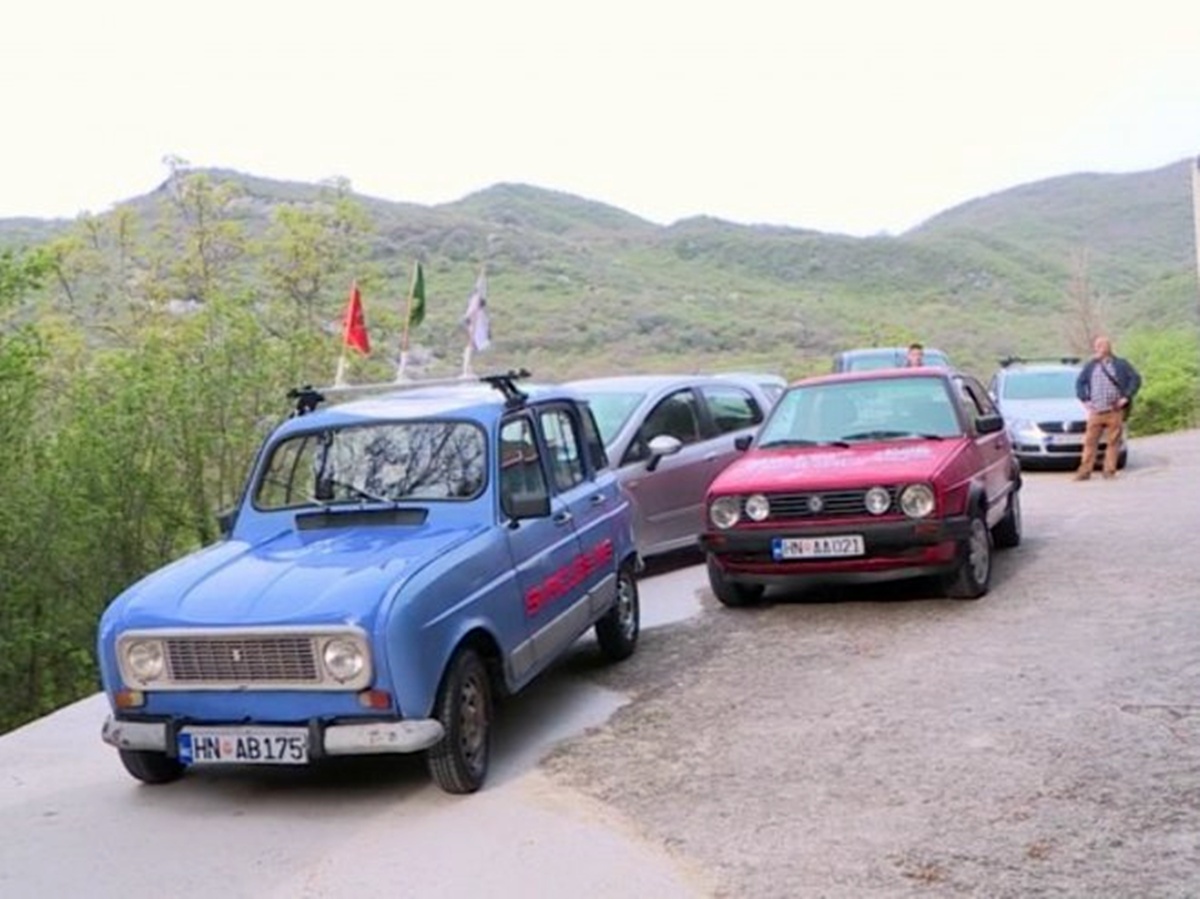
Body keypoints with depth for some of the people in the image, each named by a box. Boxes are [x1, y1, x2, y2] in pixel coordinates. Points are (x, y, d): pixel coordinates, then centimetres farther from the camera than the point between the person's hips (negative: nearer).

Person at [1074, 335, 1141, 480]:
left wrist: (1126, 397, -5)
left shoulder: (1121, 364, 5)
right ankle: (1085, 471, 0)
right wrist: (1085, 400, 6)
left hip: (1115, 411, -2)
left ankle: (1110, 471, 6)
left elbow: (1136, 379, 3)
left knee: (1113, 442, 0)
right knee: (1090, 441, -2)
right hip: (1096, 411, 2)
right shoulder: (1090, 366, 11)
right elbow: (1079, 383, 19)